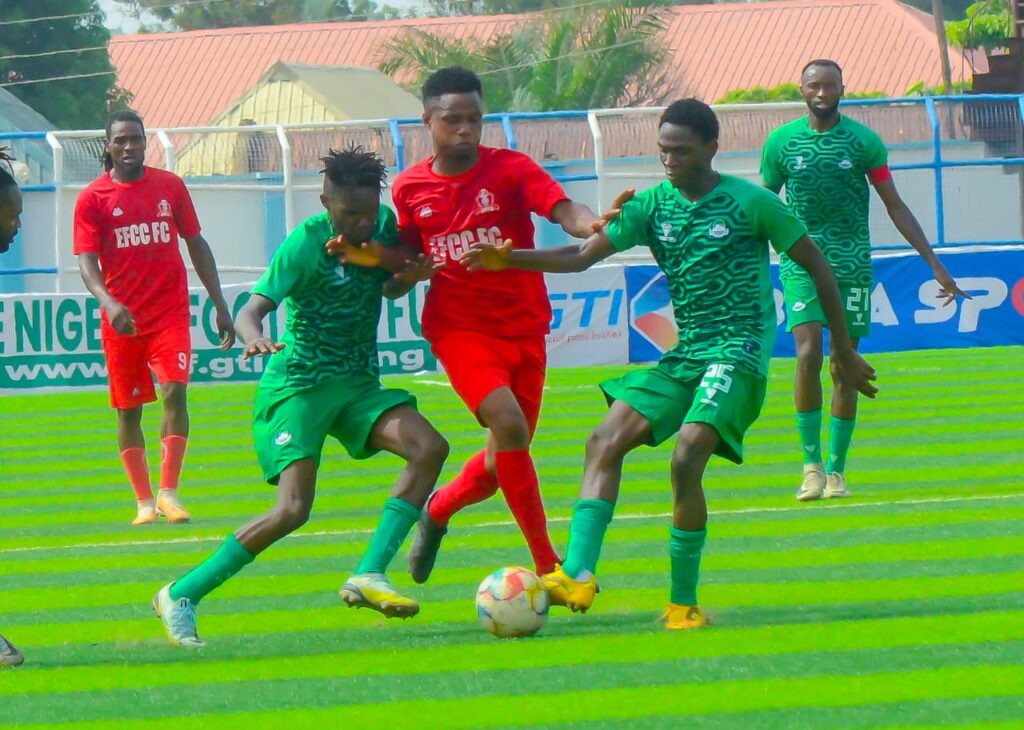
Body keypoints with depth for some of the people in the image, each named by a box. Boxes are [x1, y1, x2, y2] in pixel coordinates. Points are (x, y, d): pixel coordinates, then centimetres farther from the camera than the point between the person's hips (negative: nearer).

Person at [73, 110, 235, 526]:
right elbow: (86, 262, -9)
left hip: (170, 312, 0)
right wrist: (109, 303, -28)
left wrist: (220, 305, 11)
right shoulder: (93, 199, -1)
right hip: (121, 319, 0)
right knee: (128, 409, 5)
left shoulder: (170, 186, 6)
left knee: (174, 391, -16)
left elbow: (196, 244, 13)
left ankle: (168, 492, -14)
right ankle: (145, 502, 12)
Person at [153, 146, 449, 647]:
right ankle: (182, 595, -4)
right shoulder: (307, 243, -17)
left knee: (429, 447, -18)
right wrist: (254, 338, -48)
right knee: (293, 510, -18)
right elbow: (251, 310, -24)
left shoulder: (384, 224, 2)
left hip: (359, 381, 6)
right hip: (299, 384, -6)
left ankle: (369, 576, -18)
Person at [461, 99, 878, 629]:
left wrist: (844, 351, 7)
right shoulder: (653, 205, 7)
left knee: (687, 460, -23)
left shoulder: (751, 203, -5)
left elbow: (816, 267, 3)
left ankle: (684, 603, -12)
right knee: (605, 441, -11)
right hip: (683, 352, 6)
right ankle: (578, 576, -20)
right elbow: (582, 256, 4)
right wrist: (511, 260, -12)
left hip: (739, 352, -6)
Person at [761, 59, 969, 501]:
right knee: (808, 354, -17)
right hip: (801, 263, -1)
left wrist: (935, 265, 3)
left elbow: (895, 207, 6)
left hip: (852, 265, 1)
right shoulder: (781, 142, 2)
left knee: (844, 366, 0)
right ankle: (812, 464, -9)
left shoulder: (864, 141, 1)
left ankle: (836, 470, 9)